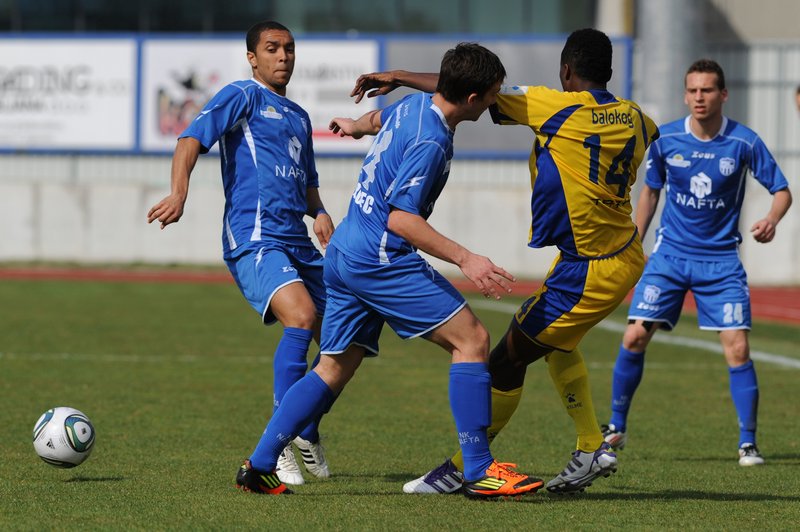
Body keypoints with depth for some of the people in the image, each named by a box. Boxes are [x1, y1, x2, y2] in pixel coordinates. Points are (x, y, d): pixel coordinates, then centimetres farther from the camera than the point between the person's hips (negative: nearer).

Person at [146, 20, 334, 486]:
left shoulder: (299, 117, 25)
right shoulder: (243, 96, 2)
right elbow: (194, 137, -12)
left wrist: (319, 212, 11)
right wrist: (179, 193, -29)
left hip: (298, 242, 8)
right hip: (253, 238, -8)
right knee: (302, 317, -29)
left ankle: (308, 436, 29)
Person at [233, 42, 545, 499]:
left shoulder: (415, 104, 9)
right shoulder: (430, 143, -19)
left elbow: (380, 118, 33)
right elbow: (401, 217, -23)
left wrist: (355, 126, 55)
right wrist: (465, 259, -27)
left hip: (345, 253, 10)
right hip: (381, 258, -10)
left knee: (335, 369, 13)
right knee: (472, 339, -9)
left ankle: (259, 466, 9)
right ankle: (480, 472, -11)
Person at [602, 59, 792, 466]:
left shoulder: (744, 142, -10)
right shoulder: (665, 139, -4)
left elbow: (782, 190, -4)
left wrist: (771, 219, -25)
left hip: (720, 260, -1)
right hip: (670, 253, 1)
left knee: (737, 348, -10)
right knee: (635, 336, -8)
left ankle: (748, 444, 0)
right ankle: (616, 428, 10)